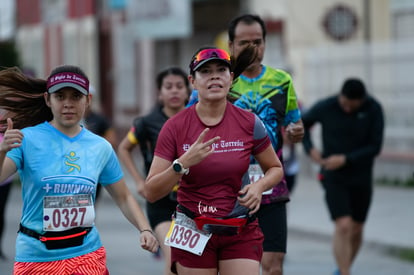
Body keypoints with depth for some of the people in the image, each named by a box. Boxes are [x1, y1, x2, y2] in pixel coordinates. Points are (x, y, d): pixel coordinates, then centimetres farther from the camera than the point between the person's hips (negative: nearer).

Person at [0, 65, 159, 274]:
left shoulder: (101, 147, 4)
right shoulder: (27, 139, -7)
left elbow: (124, 198, 14)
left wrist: (144, 229, -2)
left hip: (87, 253, 3)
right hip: (36, 257, -3)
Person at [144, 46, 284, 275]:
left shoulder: (249, 123, -3)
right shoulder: (175, 127, -6)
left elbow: (275, 168, 12)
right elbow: (151, 192, -8)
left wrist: (259, 186, -10)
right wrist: (183, 163, -24)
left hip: (241, 233, 1)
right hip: (194, 234, 0)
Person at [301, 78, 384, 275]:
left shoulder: (374, 109, -12)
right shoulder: (325, 107, -13)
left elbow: (375, 147, -11)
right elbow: (303, 123, 7)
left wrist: (345, 159, -20)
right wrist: (310, 148, -9)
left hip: (361, 178, 2)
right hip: (334, 179, -2)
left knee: (356, 231, 11)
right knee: (343, 227, -18)